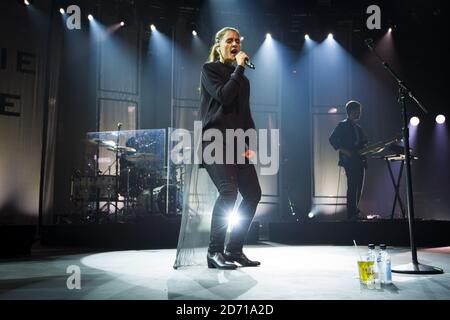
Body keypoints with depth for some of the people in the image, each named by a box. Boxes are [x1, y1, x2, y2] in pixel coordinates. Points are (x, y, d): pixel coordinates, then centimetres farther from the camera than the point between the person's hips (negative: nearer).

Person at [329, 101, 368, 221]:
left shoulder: (357, 127, 21)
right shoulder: (343, 125, -2)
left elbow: (363, 142, 25)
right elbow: (332, 139, -11)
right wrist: (346, 151, -17)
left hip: (359, 160, 8)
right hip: (349, 161, -8)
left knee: (358, 187, 8)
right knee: (352, 186, -11)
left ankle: (355, 211, 17)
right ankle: (352, 214, -8)